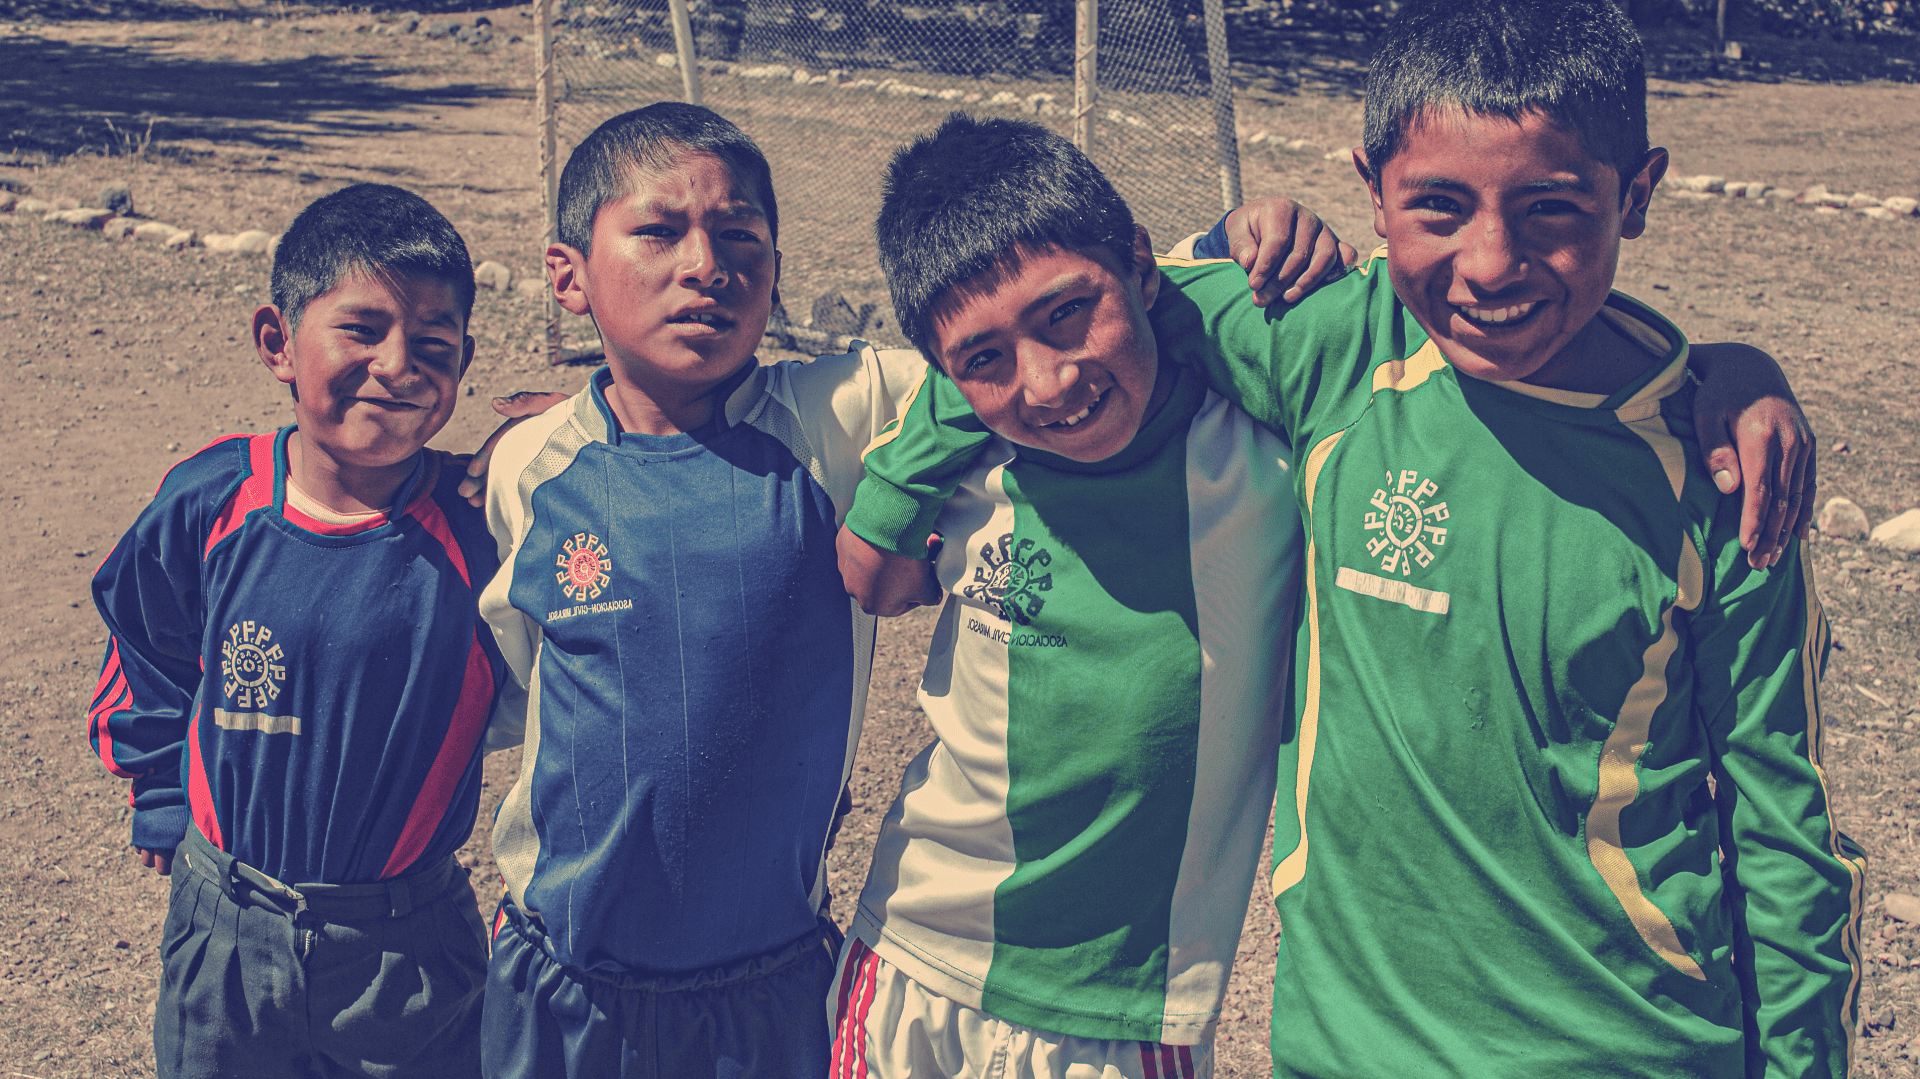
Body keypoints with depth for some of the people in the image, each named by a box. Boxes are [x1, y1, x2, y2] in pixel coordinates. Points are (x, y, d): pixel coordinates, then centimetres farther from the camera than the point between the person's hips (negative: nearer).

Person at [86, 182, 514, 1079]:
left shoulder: (481, 528, -17)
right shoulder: (205, 506, -10)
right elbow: (146, 655, 10)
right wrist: (166, 803, 11)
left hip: (410, 945, -2)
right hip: (225, 933, 2)